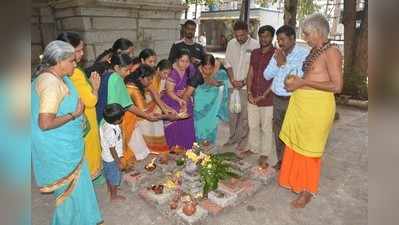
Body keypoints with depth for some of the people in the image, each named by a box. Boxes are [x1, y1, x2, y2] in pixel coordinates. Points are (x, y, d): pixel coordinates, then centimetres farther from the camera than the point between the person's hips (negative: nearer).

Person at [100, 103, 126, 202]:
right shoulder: (111, 132, -36)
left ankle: (110, 189, 52)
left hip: (106, 156, 8)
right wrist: (119, 162, -16)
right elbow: (112, 149, -26)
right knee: (115, 178, 13)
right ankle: (114, 196, 33)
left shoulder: (105, 123, -10)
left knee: (109, 175, 29)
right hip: (112, 159, -8)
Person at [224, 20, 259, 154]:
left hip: (246, 85, -4)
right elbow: (228, 63, 8)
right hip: (233, 85, 4)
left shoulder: (255, 45, -7)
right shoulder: (231, 44, 6)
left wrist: (244, 81, -13)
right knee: (232, 113, 10)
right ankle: (233, 138, 24)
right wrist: (232, 80, -4)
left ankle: (242, 141, 11)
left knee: (244, 114, -1)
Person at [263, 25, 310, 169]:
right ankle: (280, 160, 32)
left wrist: (284, 63, -15)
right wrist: (277, 63, -10)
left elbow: (301, 76, -22)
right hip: (277, 99, 6)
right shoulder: (277, 54, 9)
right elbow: (267, 75, 6)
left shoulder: (304, 53, -9)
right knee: (278, 132, 15)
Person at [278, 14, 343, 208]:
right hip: (300, 103, 8)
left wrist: (304, 82, -18)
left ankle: (307, 190, 24)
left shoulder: (331, 52, -12)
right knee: (294, 143, 17)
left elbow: (337, 86, -18)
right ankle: (295, 179, 37)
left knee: (309, 148, 4)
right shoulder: (314, 51, 12)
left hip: (316, 106, -8)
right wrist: (295, 82, 1)